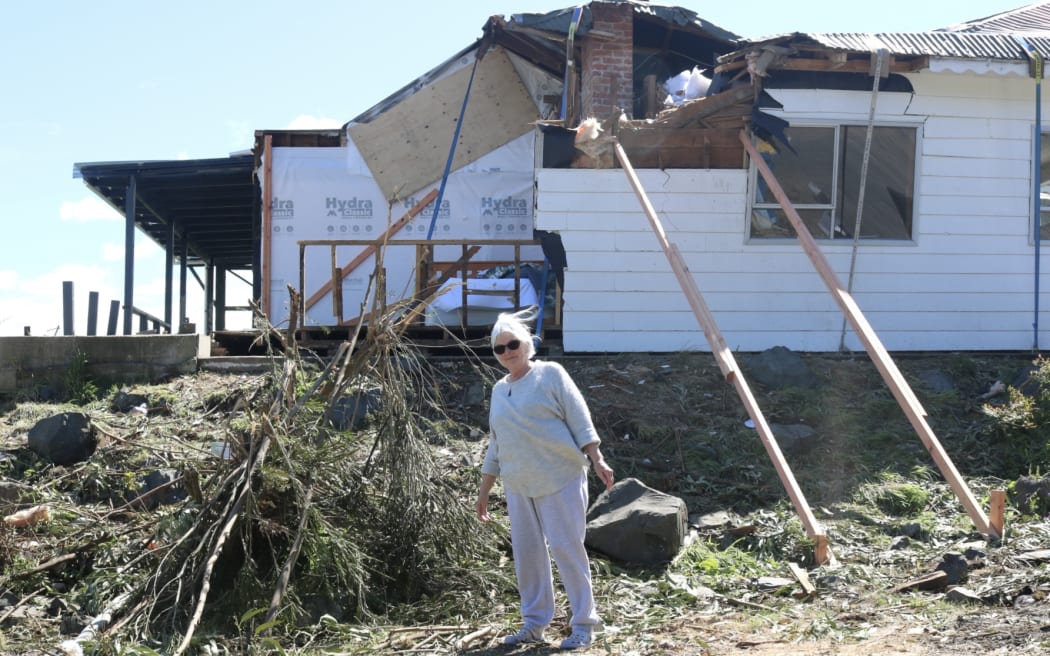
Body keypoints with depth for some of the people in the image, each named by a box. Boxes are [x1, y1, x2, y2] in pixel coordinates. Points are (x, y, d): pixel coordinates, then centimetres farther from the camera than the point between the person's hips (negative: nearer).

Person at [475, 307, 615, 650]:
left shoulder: (550, 374, -1)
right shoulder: (499, 390, 16)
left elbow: (579, 420, -6)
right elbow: (496, 444, 21)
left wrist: (597, 461, -16)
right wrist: (484, 489, 20)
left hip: (559, 479, -6)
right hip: (518, 486, 6)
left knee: (566, 547, -8)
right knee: (525, 552, 5)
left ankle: (583, 623, -1)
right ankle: (534, 622, 14)